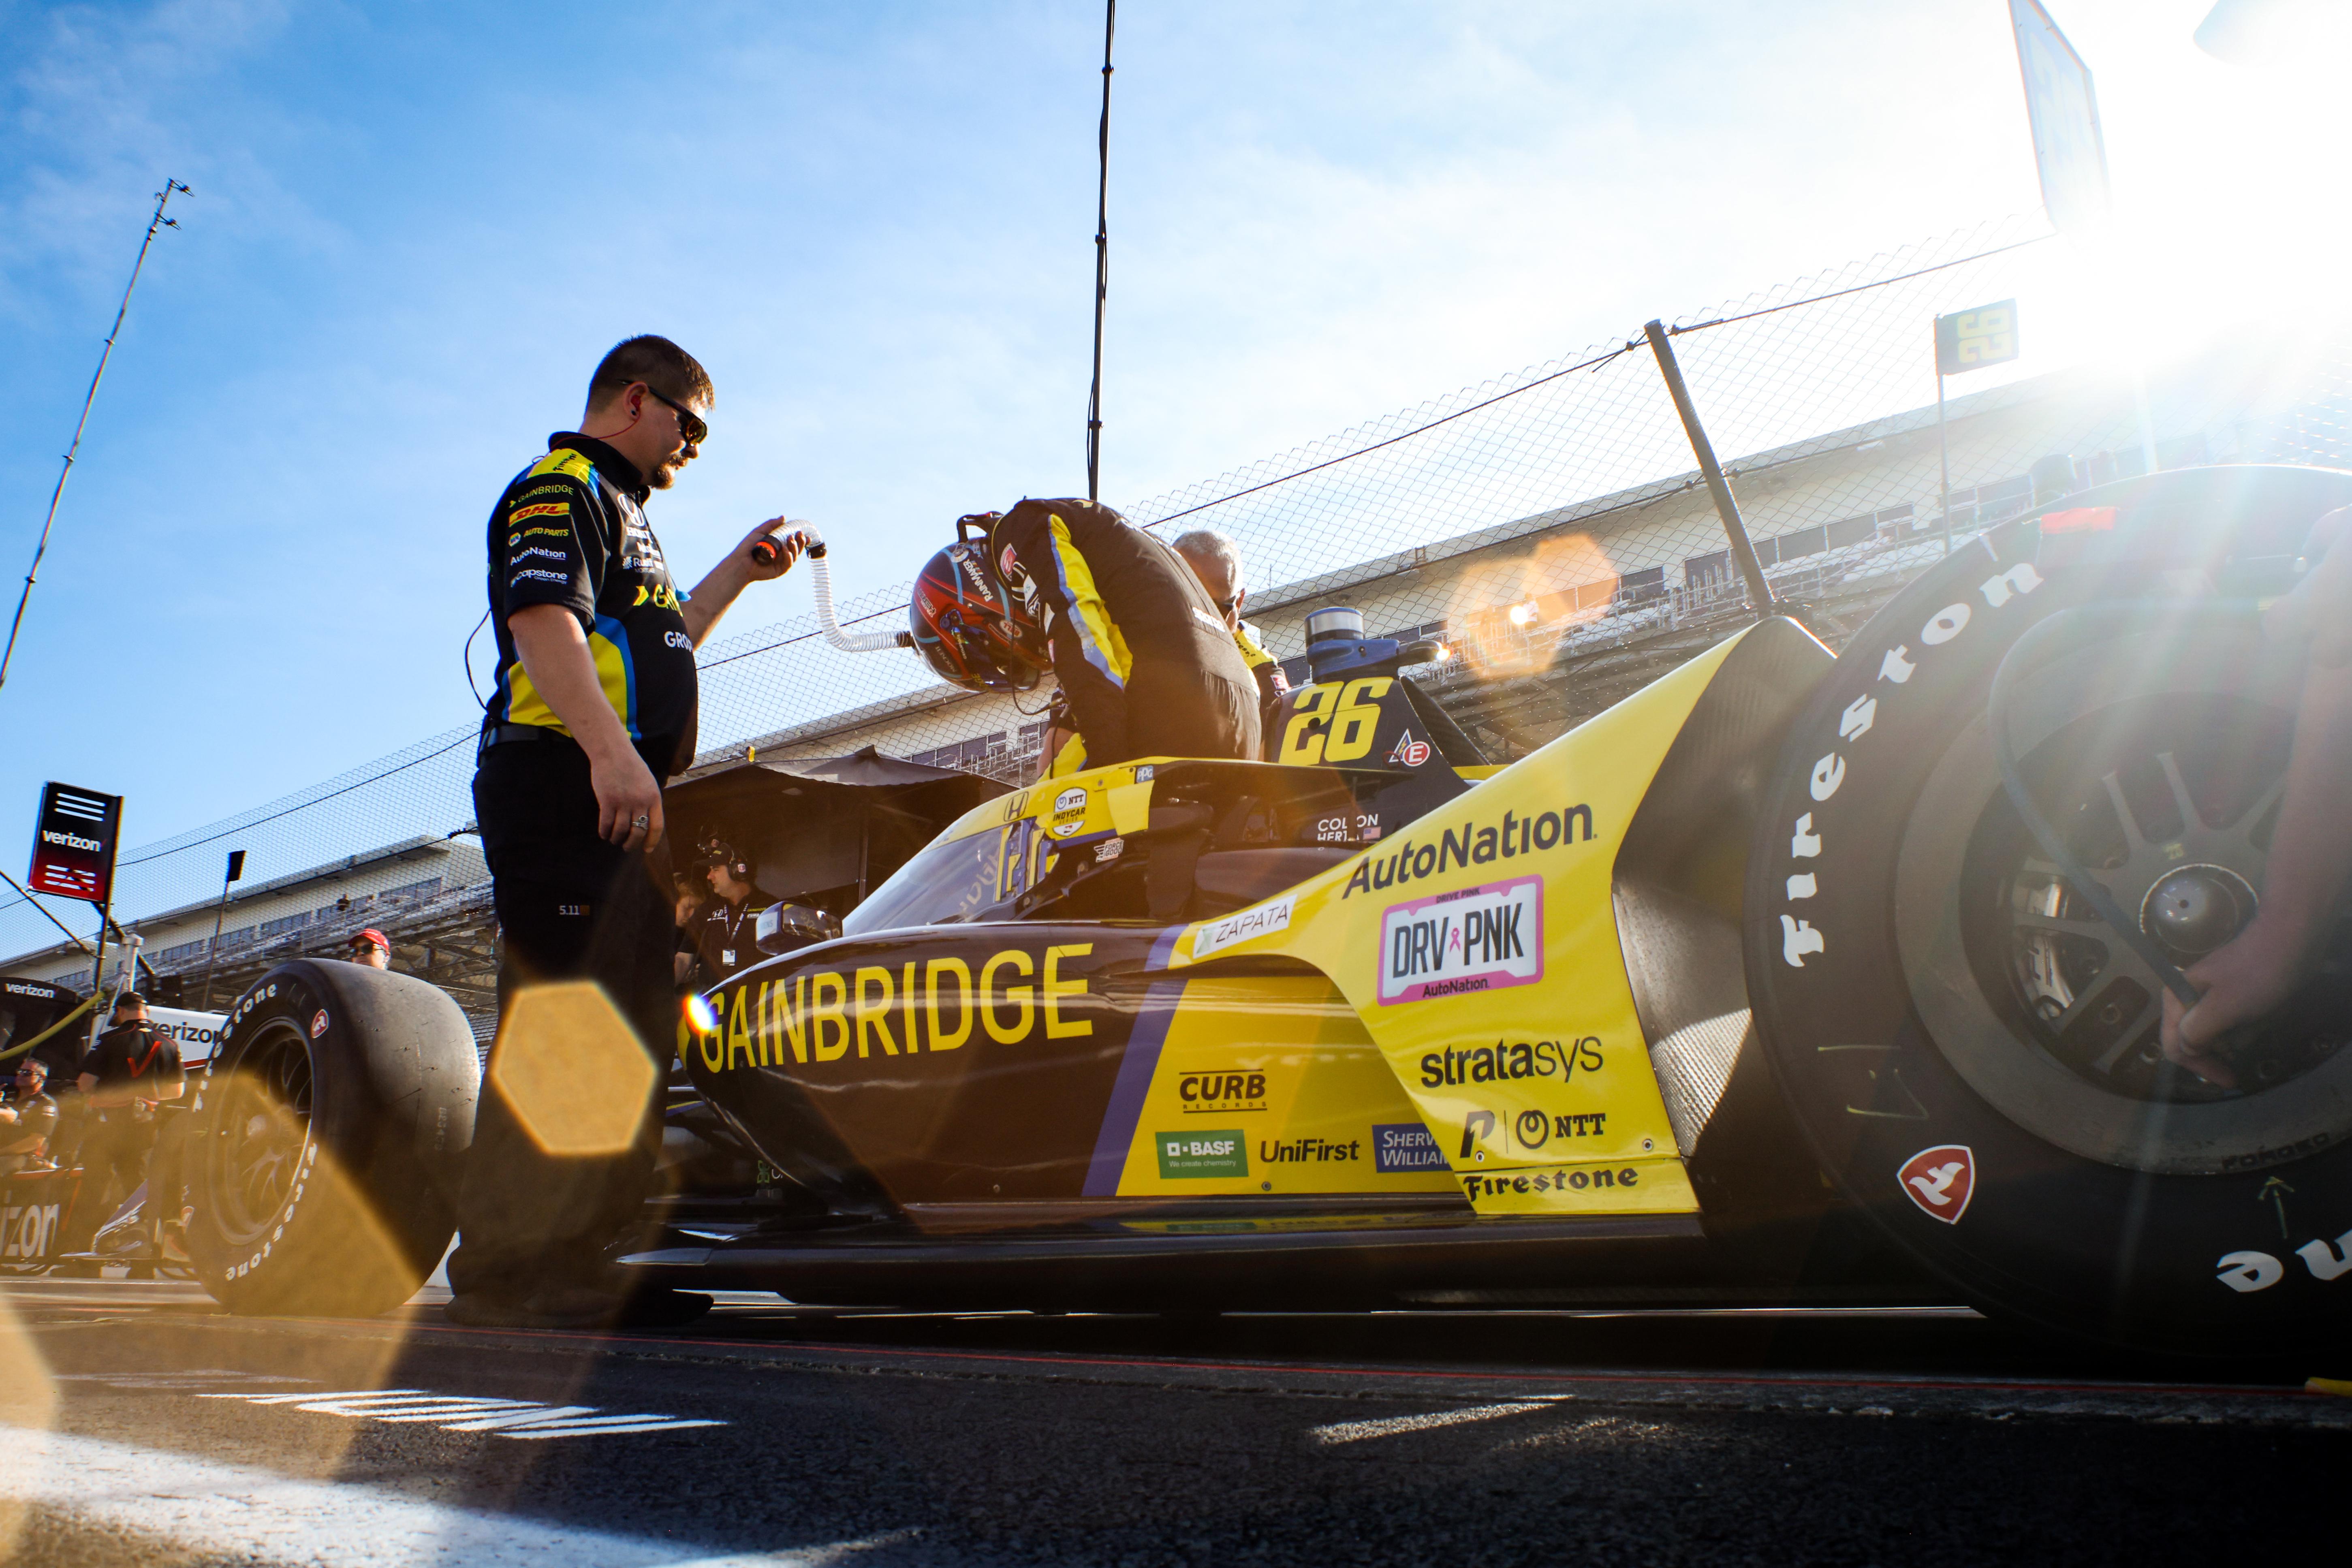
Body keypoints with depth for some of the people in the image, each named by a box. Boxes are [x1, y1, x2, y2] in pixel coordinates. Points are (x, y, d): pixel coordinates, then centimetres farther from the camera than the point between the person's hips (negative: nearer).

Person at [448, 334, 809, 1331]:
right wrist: (610, 748, -30)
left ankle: (588, 1261, 12)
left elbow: (657, 646, 38)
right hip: (563, 787, -10)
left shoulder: (618, 512, 31)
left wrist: (739, 573, 33)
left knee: (626, 1026, 8)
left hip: (616, 799, 10)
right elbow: (542, 619, -17)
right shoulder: (561, 488, 0)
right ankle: (507, 1269, -14)